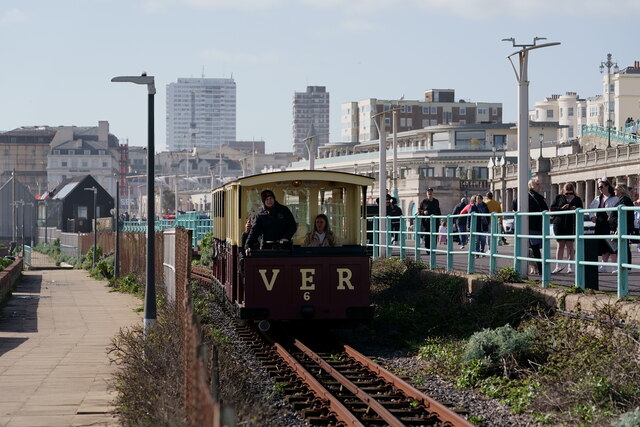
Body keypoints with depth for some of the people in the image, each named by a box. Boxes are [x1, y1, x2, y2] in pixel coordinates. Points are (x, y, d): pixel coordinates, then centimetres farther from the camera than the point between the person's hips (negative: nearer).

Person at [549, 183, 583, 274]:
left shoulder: (577, 199, 10)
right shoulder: (559, 198, 7)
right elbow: (552, 208, 1)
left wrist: (576, 209, -11)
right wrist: (561, 208, -15)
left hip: (571, 225, 0)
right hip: (559, 224, 0)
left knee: (570, 244, 0)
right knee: (560, 244, 3)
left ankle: (570, 266, 4)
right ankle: (559, 265, 6)